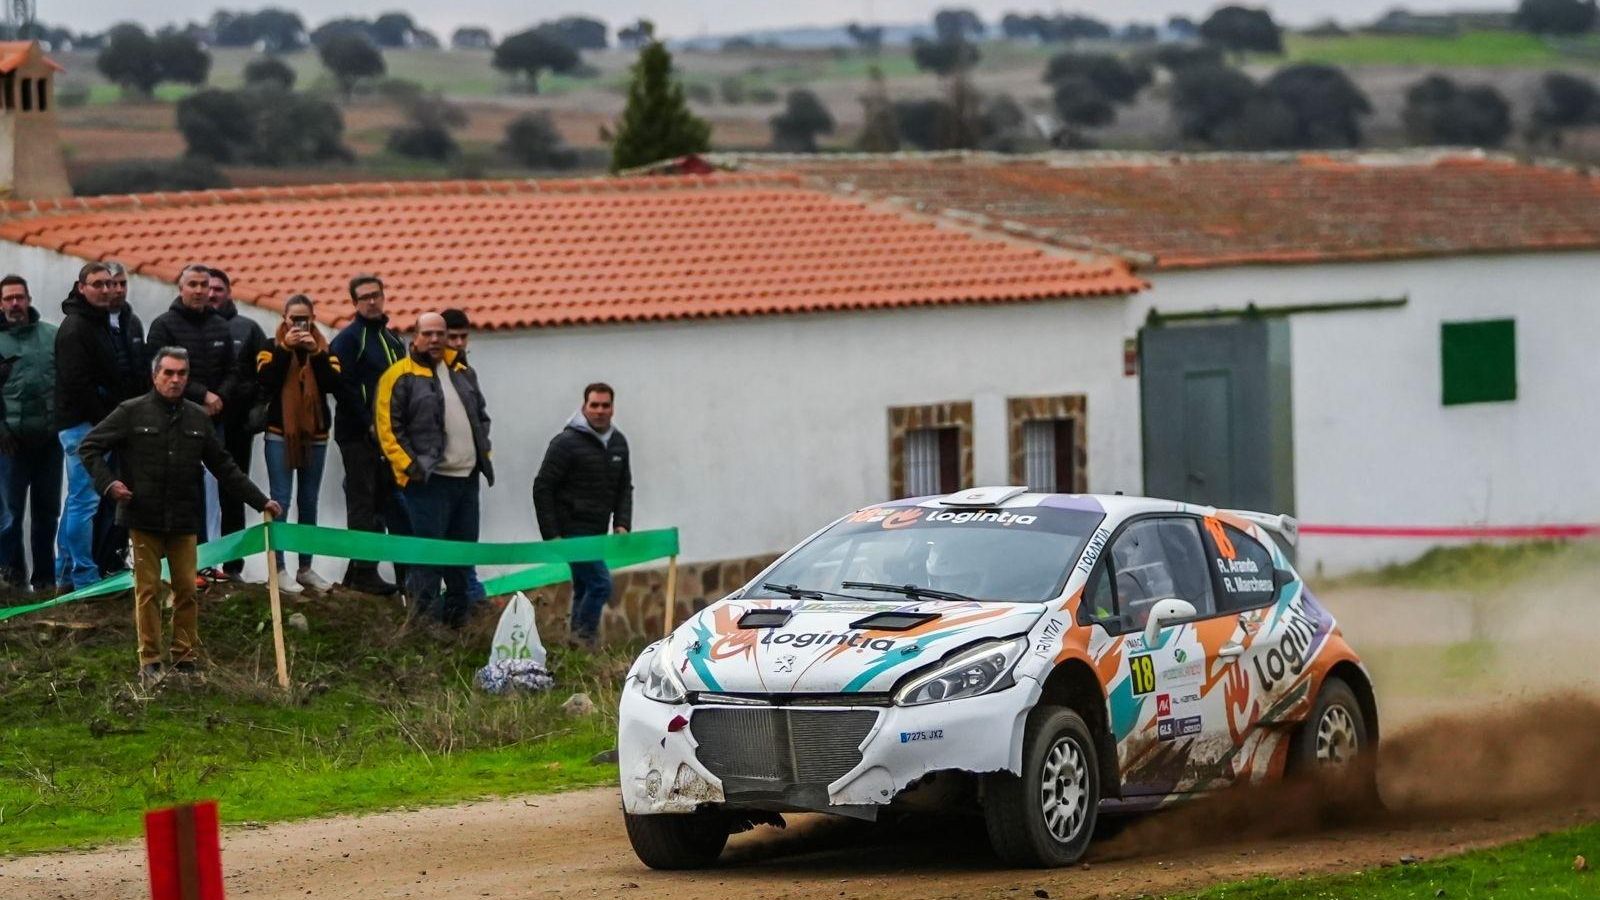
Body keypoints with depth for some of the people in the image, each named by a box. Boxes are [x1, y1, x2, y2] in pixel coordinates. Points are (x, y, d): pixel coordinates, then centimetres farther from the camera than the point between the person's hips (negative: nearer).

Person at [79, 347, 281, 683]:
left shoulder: (198, 418, 9)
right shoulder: (132, 413, -3)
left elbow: (223, 466, 15)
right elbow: (89, 448, 0)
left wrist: (261, 501, 13)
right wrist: (108, 483, -15)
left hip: (184, 520, 3)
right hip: (144, 519, -3)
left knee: (186, 589, 3)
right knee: (148, 590, -1)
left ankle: (185, 661, 11)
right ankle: (150, 664, 5)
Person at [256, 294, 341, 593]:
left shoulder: (324, 349, 7)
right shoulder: (273, 347, 2)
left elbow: (335, 385, -8)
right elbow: (265, 380, -14)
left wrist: (316, 353, -16)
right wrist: (285, 349, -18)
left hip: (315, 435, 3)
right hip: (280, 434, -3)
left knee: (309, 502, 9)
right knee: (280, 501, -7)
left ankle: (306, 568, 17)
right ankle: (278, 569, -7)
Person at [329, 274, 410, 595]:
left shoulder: (393, 340, 18)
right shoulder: (348, 339, -5)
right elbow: (344, 387, -13)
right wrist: (369, 425, -16)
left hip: (388, 435, 7)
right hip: (359, 436, -7)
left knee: (387, 502, 9)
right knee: (363, 503, -5)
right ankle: (363, 572, -3)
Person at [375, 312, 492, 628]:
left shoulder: (462, 374, 17)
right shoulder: (400, 376, -5)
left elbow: (481, 417, 26)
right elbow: (388, 427, -9)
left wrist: (483, 454, 14)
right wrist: (409, 465, -15)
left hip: (467, 476, 7)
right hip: (429, 480, -7)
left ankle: (456, 617, 20)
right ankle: (425, 616, -7)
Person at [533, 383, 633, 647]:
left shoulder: (618, 443, 11)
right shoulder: (567, 443, -11)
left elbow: (624, 488, 20)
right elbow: (542, 488, -10)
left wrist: (622, 523, 4)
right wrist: (551, 535, -13)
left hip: (597, 533, 8)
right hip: (572, 531, -8)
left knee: (584, 589, 12)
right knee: (601, 583, -16)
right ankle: (584, 639, -8)